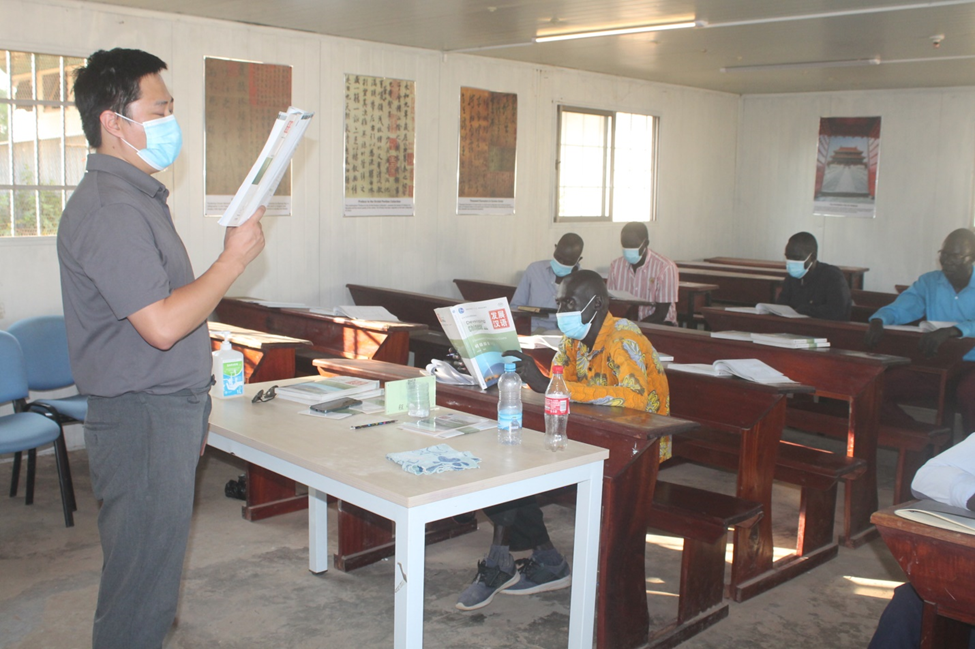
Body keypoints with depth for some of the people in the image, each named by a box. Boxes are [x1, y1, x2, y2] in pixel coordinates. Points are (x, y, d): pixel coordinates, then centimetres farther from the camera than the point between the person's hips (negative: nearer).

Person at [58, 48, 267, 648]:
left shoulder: (138, 197, 15)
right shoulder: (109, 209, -19)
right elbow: (162, 324, -26)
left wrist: (192, 411, 22)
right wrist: (235, 259, -16)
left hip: (170, 411, 10)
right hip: (141, 420, -10)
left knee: (153, 574, 20)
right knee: (141, 586, 1)